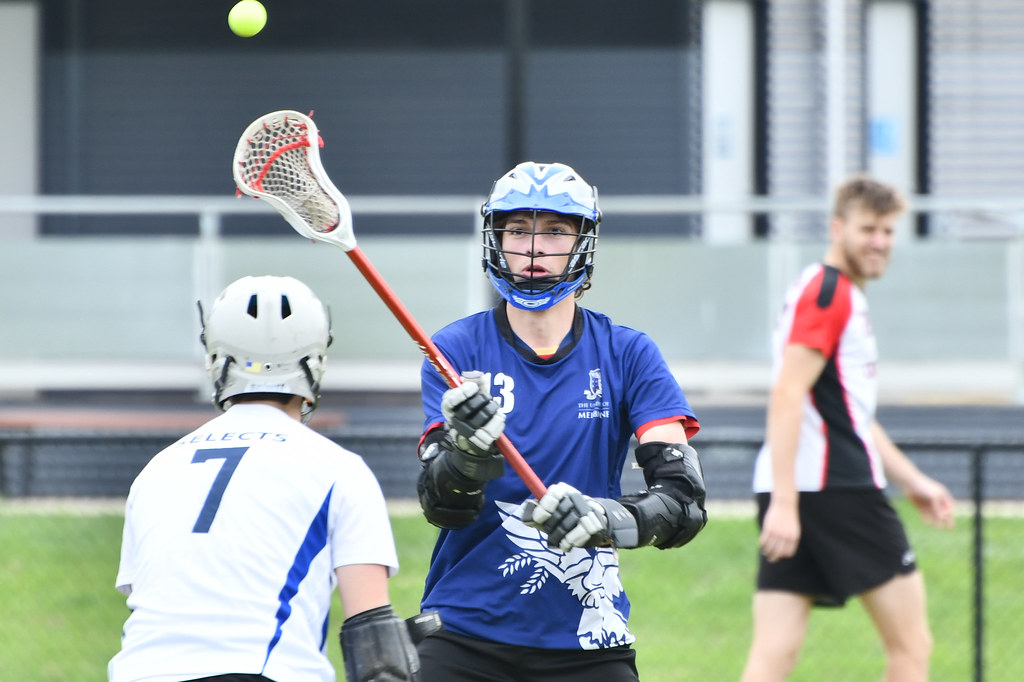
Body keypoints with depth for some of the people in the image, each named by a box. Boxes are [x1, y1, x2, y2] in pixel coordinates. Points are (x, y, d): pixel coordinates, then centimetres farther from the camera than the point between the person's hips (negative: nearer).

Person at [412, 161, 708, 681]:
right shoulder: (457, 350, -1)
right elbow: (440, 506, -12)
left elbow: (685, 498, -10)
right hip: (465, 637, 0)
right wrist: (468, 452, -34)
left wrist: (605, 518, -30)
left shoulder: (627, 355, 0)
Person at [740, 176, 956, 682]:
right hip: (838, 489, -9)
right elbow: (788, 395, -18)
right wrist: (785, 502, -25)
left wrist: (911, 480, 36)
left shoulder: (844, 299, 25)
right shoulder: (826, 294, -8)